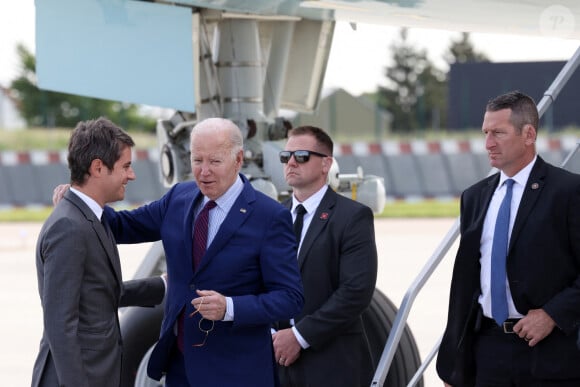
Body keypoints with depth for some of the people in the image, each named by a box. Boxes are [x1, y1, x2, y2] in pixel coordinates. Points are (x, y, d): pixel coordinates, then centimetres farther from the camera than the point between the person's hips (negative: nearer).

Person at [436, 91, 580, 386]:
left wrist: (553, 314, -16)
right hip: (489, 349, 5)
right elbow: (464, 281, 15)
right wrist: (454, 363, 13)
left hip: (550, 351, -5)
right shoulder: (474, 197, 13)